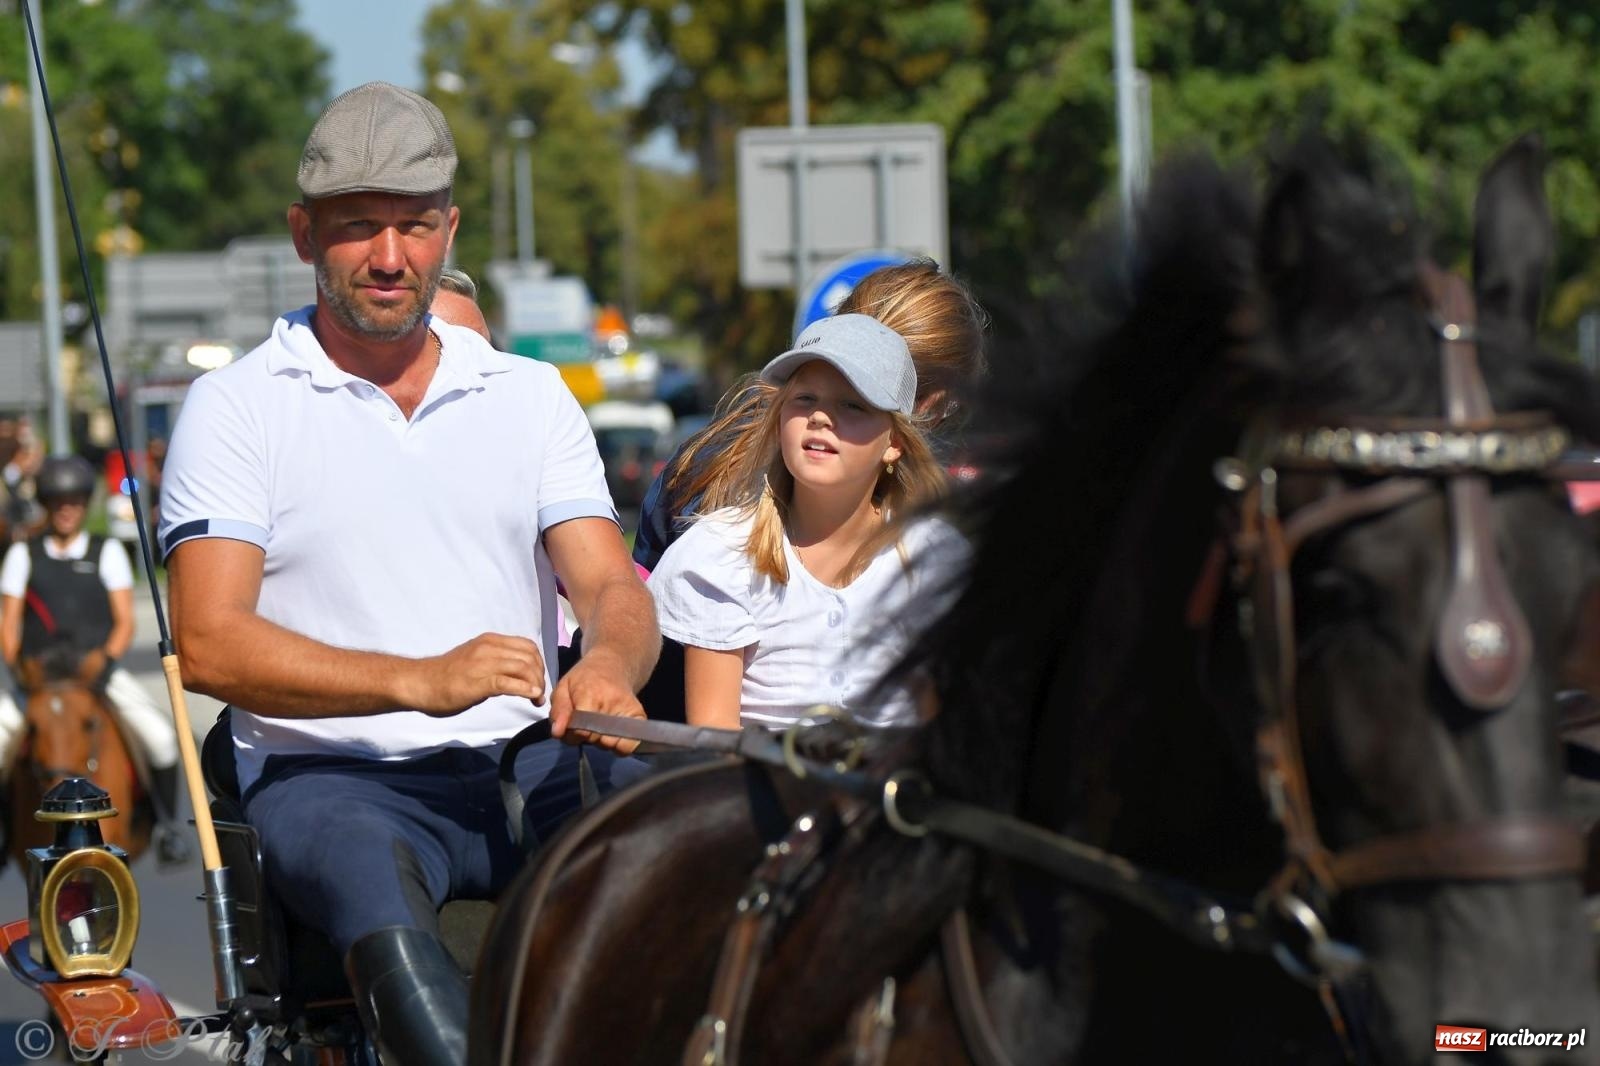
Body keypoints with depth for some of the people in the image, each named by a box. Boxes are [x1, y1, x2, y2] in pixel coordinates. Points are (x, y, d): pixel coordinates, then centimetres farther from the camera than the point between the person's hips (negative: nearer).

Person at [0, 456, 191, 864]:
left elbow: (124, 623, 4)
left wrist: (104, 660, -13)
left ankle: (168, 823, -6)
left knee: (159, 734, -23)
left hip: (99, 670, -1)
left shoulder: (107, 552, 9)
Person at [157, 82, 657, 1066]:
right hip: (330, 773, -3)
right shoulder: (236, 408, 5)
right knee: (379, 896, -39)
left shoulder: (532, 397, 17)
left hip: (521, 763, 3)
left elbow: (614, 589, 7)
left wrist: (610, 666, -20)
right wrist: (419, 681, -21)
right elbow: (208, 644, -6)